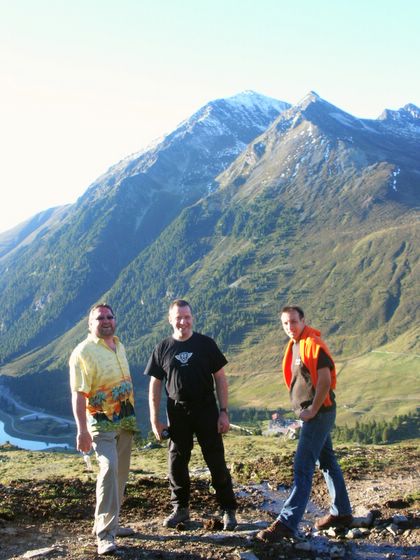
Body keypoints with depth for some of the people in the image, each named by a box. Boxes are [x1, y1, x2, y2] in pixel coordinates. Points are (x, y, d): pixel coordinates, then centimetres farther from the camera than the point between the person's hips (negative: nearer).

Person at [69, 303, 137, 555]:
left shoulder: (119, 346, 10)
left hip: (126, 421, 8)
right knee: (109, 469, -21)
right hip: (102, 423, -8)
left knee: (120, 473, 12)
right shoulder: (84, 352, -13)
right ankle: (105, 534, -17)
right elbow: (78, 394, -18)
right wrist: (82, 431, -24)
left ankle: (109, 523, 26)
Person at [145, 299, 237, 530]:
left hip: (207, 411, -1)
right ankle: (180, 508, 25)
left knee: (217, 462, 2)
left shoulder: (206, 344, -1)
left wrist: (224, 412, -5)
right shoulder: (162, 349, 3)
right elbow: (155, 386, 6)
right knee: (177, 462, 8)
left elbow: (220, 378, 1)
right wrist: (155, 420, 1)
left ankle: (228, 510, 13)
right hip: (177, 414, 2)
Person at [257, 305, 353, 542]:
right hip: (311, 413, 10)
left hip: (319, 413, -10)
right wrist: (307, 409, 13)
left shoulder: (313, 344, -16)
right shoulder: (295, 345, 13)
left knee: (303, 468, -11)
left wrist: (312, 410, -18)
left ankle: (287, 523, -11)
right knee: (327, 462, 17)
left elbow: (325, 380, -22)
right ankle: (342, 513, 28)